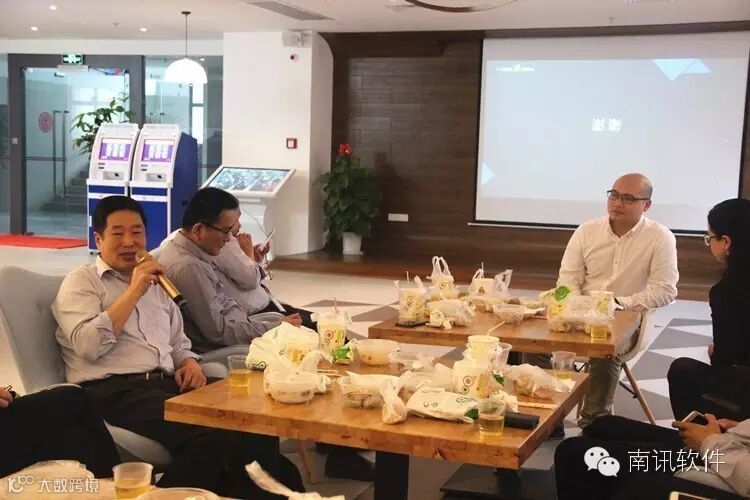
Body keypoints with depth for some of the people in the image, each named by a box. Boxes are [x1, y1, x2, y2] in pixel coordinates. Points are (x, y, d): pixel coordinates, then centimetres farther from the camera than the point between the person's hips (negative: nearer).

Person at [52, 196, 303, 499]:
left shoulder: (156, 284, 26)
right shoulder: (81, 282, 6)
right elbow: (89, 346, -11)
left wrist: (189, 364, 6)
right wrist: (133, 292, -10)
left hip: (167, 384, 6)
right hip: (114, 391, -6)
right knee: (210, 436, -33)